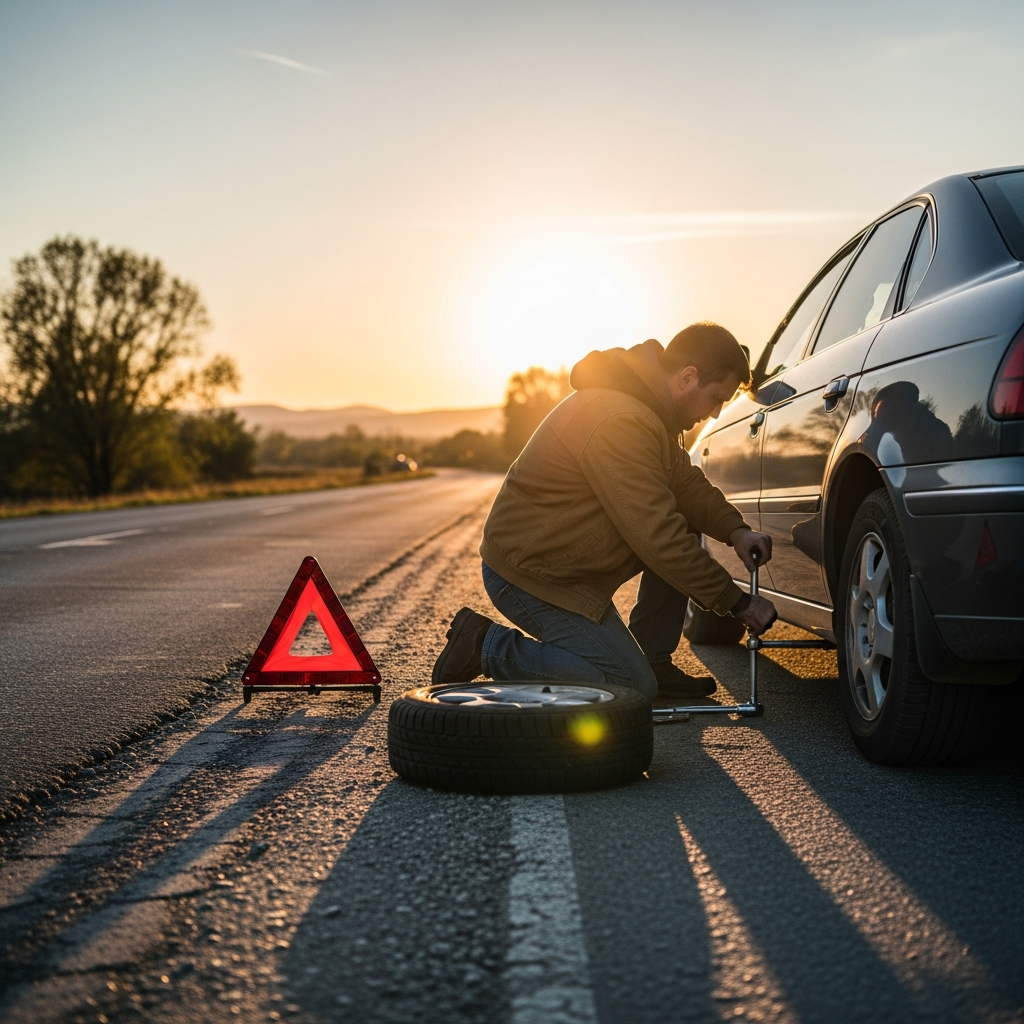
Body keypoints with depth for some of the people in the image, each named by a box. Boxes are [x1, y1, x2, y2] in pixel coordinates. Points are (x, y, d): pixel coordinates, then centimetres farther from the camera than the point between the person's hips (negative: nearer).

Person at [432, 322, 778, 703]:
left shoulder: (653, 412, 6)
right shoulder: (620, 421, -27)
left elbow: (687, 483, 15)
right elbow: (657, 538, -28)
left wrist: (734, 530, -5)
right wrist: (737, 603, -21)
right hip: (530, 574, -10)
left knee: (683, 527, 5)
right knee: (634, 688, -11)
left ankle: (654, 662, 11)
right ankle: (486, 645, -4)